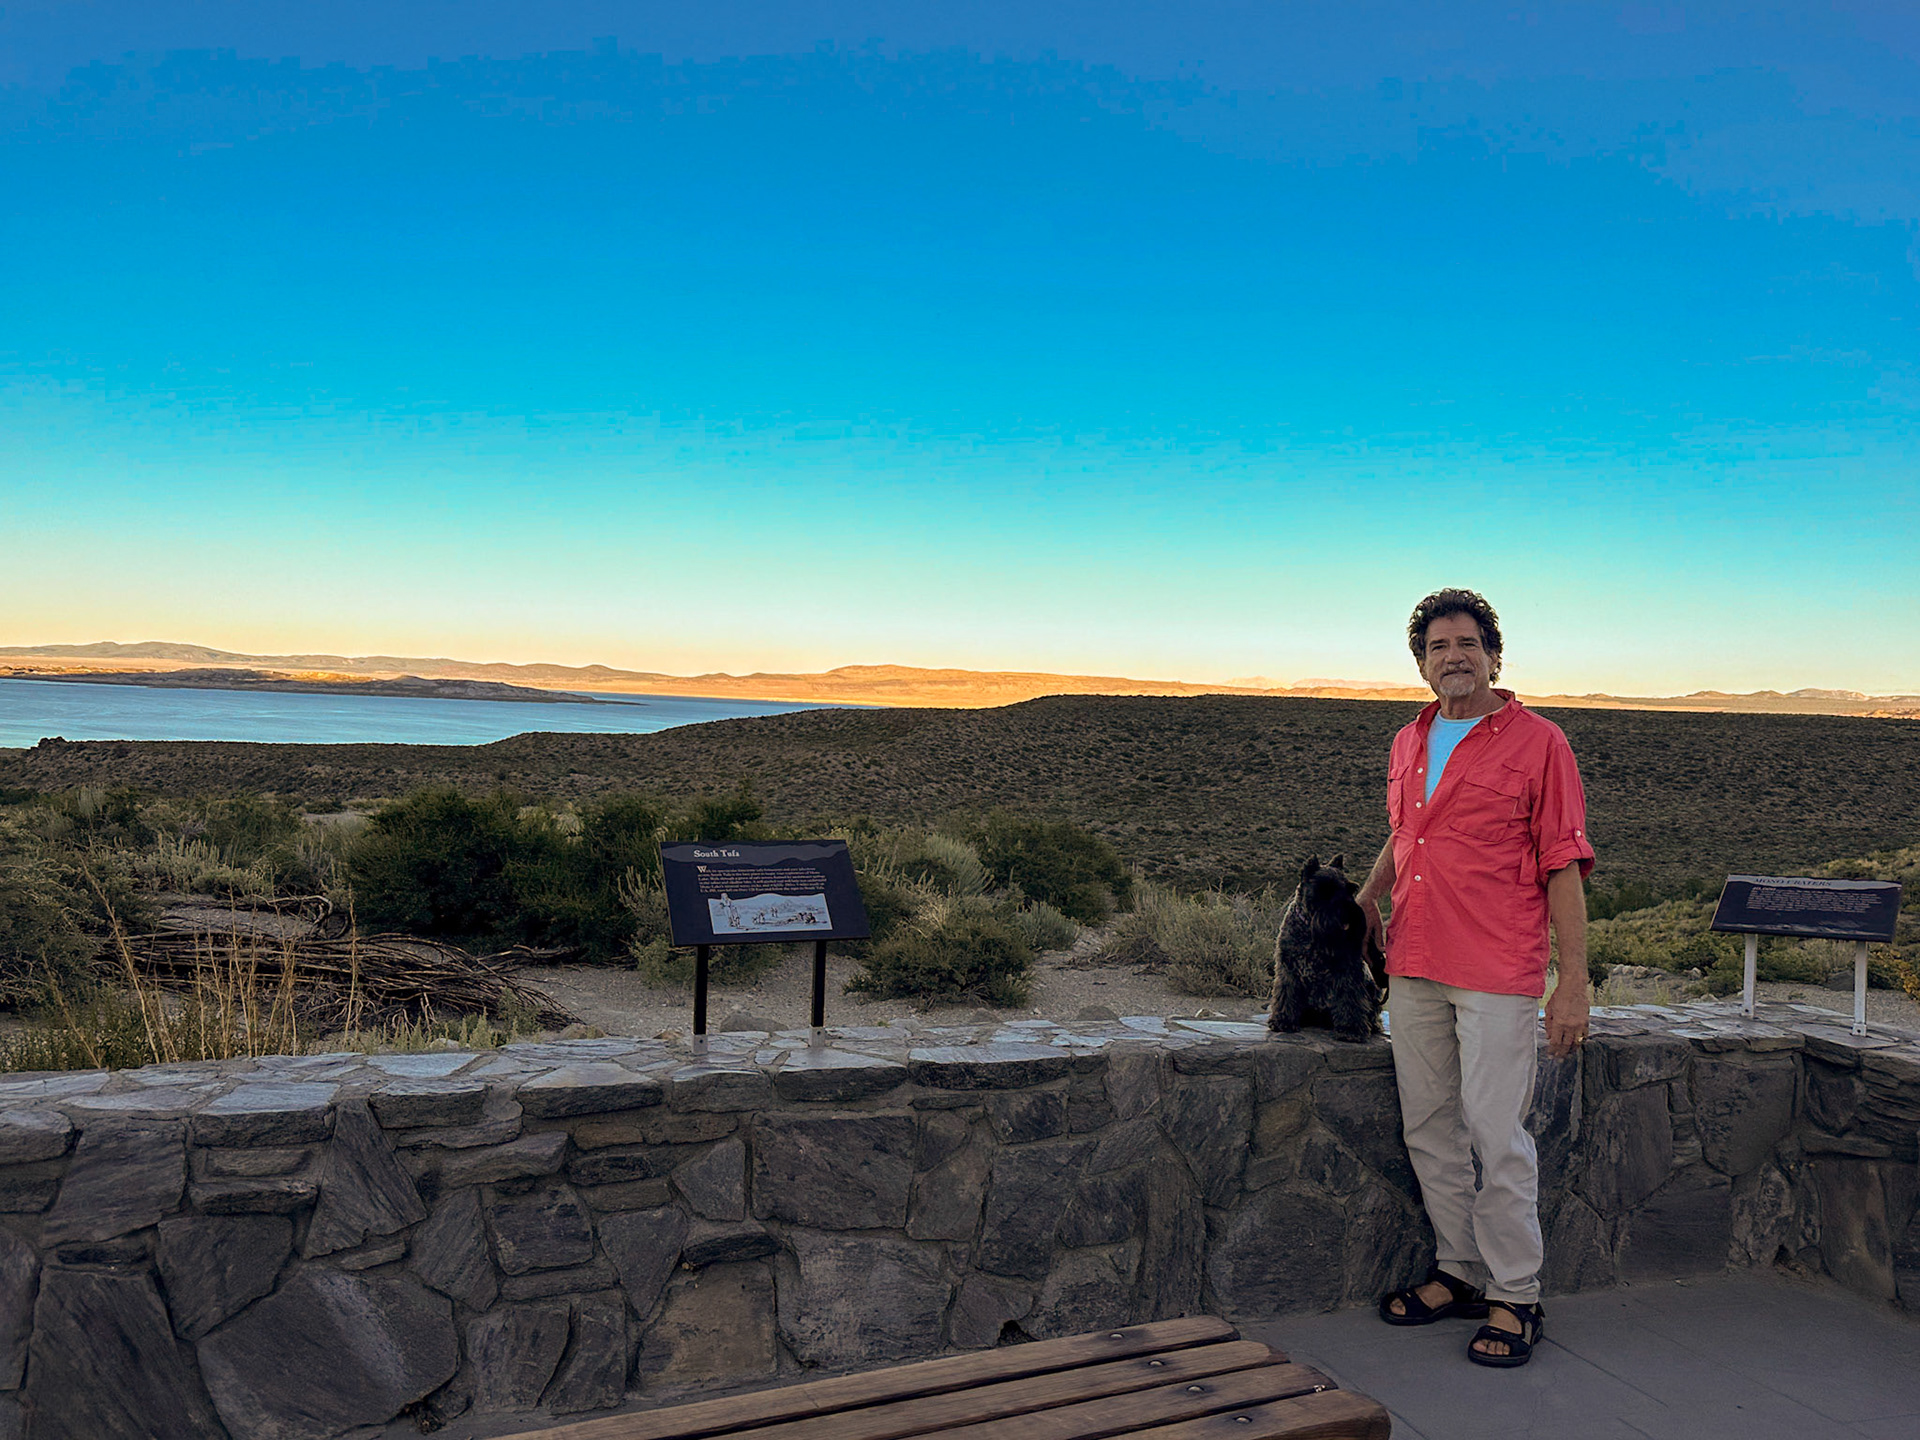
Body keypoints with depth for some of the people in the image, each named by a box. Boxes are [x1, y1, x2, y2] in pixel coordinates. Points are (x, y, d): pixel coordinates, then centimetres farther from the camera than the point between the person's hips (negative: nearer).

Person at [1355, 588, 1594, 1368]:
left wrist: (1573, 983, -12)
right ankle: (1459, 1272, 26)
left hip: (1497, 974, -6)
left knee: (1495, 1133, -3)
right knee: (1428, 1129, 11)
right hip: (1413, 967, 6)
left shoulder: (1537, 742, -4)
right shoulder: (1408, 744, 14)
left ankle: (1514, 1298, 12)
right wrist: (1370, 892, 14)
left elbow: (1564, 867, -8)